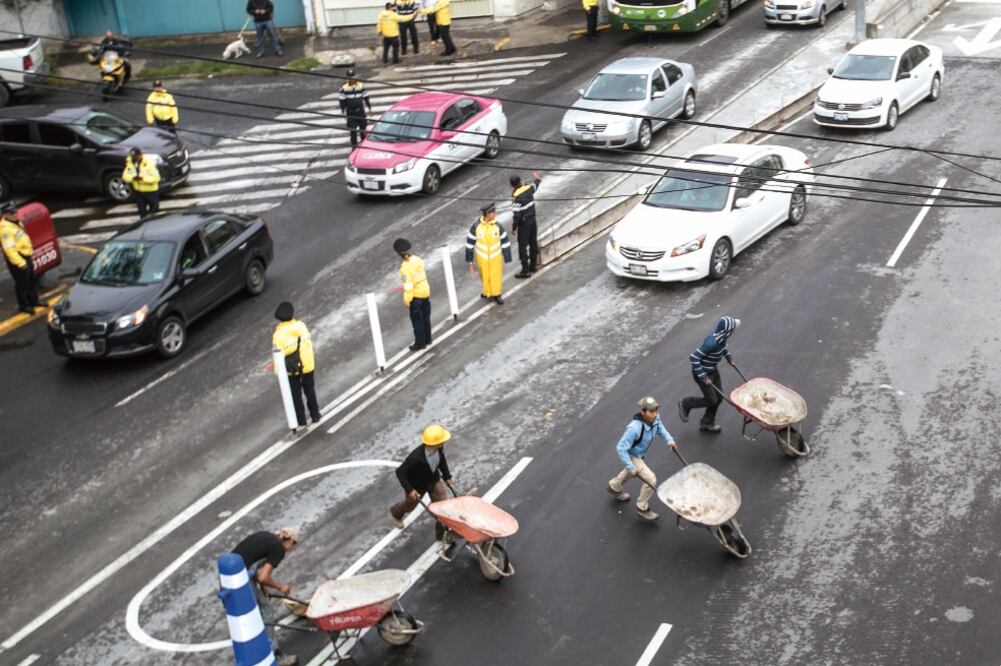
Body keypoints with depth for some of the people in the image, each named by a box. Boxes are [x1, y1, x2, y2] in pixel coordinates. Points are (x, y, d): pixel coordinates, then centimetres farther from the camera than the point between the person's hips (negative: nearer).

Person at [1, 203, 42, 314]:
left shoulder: (17, 223, 9)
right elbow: (9, 249, -26)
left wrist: (30, 257, 23)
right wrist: (20, 263, -26)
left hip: (26, 256, 10)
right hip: (17, 259, -10)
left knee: (32, 280, 20)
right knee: (22, 283, 1)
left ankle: (33, 301, 35)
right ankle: (24, 306, 14)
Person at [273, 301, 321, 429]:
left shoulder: (278, 334, -20)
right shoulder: (301, 326, -13)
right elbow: (309, 343, -5)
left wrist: (278, 368, -2)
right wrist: (310, 360, 10)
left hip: (291, 369, -2)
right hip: (307, 365, 2)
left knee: (296, 394, 15)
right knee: (310, 390, 21)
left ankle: (301, 421, 23)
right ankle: (315, 416, 31)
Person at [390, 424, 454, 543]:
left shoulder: (439, 448, -27)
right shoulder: (416, 457, -45)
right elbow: (400, 472, -31)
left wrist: (447, 476, 5)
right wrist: (409, 489, -31)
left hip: (434, 480, 4)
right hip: (417, 485, -4)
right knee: (410, 505, 26)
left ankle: (441, 536, 27)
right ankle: (396, 512, 62)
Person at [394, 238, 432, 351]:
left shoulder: (406, 266, -25)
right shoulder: (418, 259, -4)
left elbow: (408, 284, -23)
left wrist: (407, 299, -14)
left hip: (416, 295, -7)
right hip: (425, 291, 7)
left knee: (416, 319, 6)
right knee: (425, 317, 19)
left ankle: (420, 343, 14)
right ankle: (427, 339, 32)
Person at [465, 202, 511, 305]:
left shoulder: (498, 226, -12)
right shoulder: (476, 227, -15)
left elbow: (505, 242, -3)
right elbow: (470, 243, -6)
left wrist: (507, 258, -2)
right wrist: (470, 261, -3)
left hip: (496, 258, 0)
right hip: (482, 258, 0)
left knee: (496, 276, 10)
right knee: (485, 276, 14)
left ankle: (497, 294, 31)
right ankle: (487, 292, 39)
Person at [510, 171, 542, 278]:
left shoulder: (516, 196, -21)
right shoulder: (529, 188, -3)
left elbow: (517, 214, -21)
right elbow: (535, 184, 23)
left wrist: (514, 227, -11)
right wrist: (536, 178, 46)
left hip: (524, 223, -7)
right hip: (532, 219, 7)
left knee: (523, 246, -2)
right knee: (533, 243, 18)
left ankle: (525, 271, -1)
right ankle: (533, 266, 32)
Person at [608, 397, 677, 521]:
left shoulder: (655, 418, -22)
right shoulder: (634, 428, -42)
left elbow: (660, 427, 5)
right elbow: (621, 448, -34)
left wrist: (669, 439, -7)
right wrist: (631, 467, -32)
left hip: (640, 453, 8)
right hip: (632, 456, -8)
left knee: (629, 472, 34)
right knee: (651, 480, -10)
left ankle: (614, 487, 63)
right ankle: (642, 507, 13)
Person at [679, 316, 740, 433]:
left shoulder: (722, 336, -11)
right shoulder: (712, 343, -37)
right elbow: (693, 358, -33)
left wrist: (728, 357, 13)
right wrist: (703, 377, -27)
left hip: (713, 370, 8)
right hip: (702, 372, -8)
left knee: (718, 397, 15)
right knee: (711, 400, 2)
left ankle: (707, 423, 33)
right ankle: (685, 404, 25)